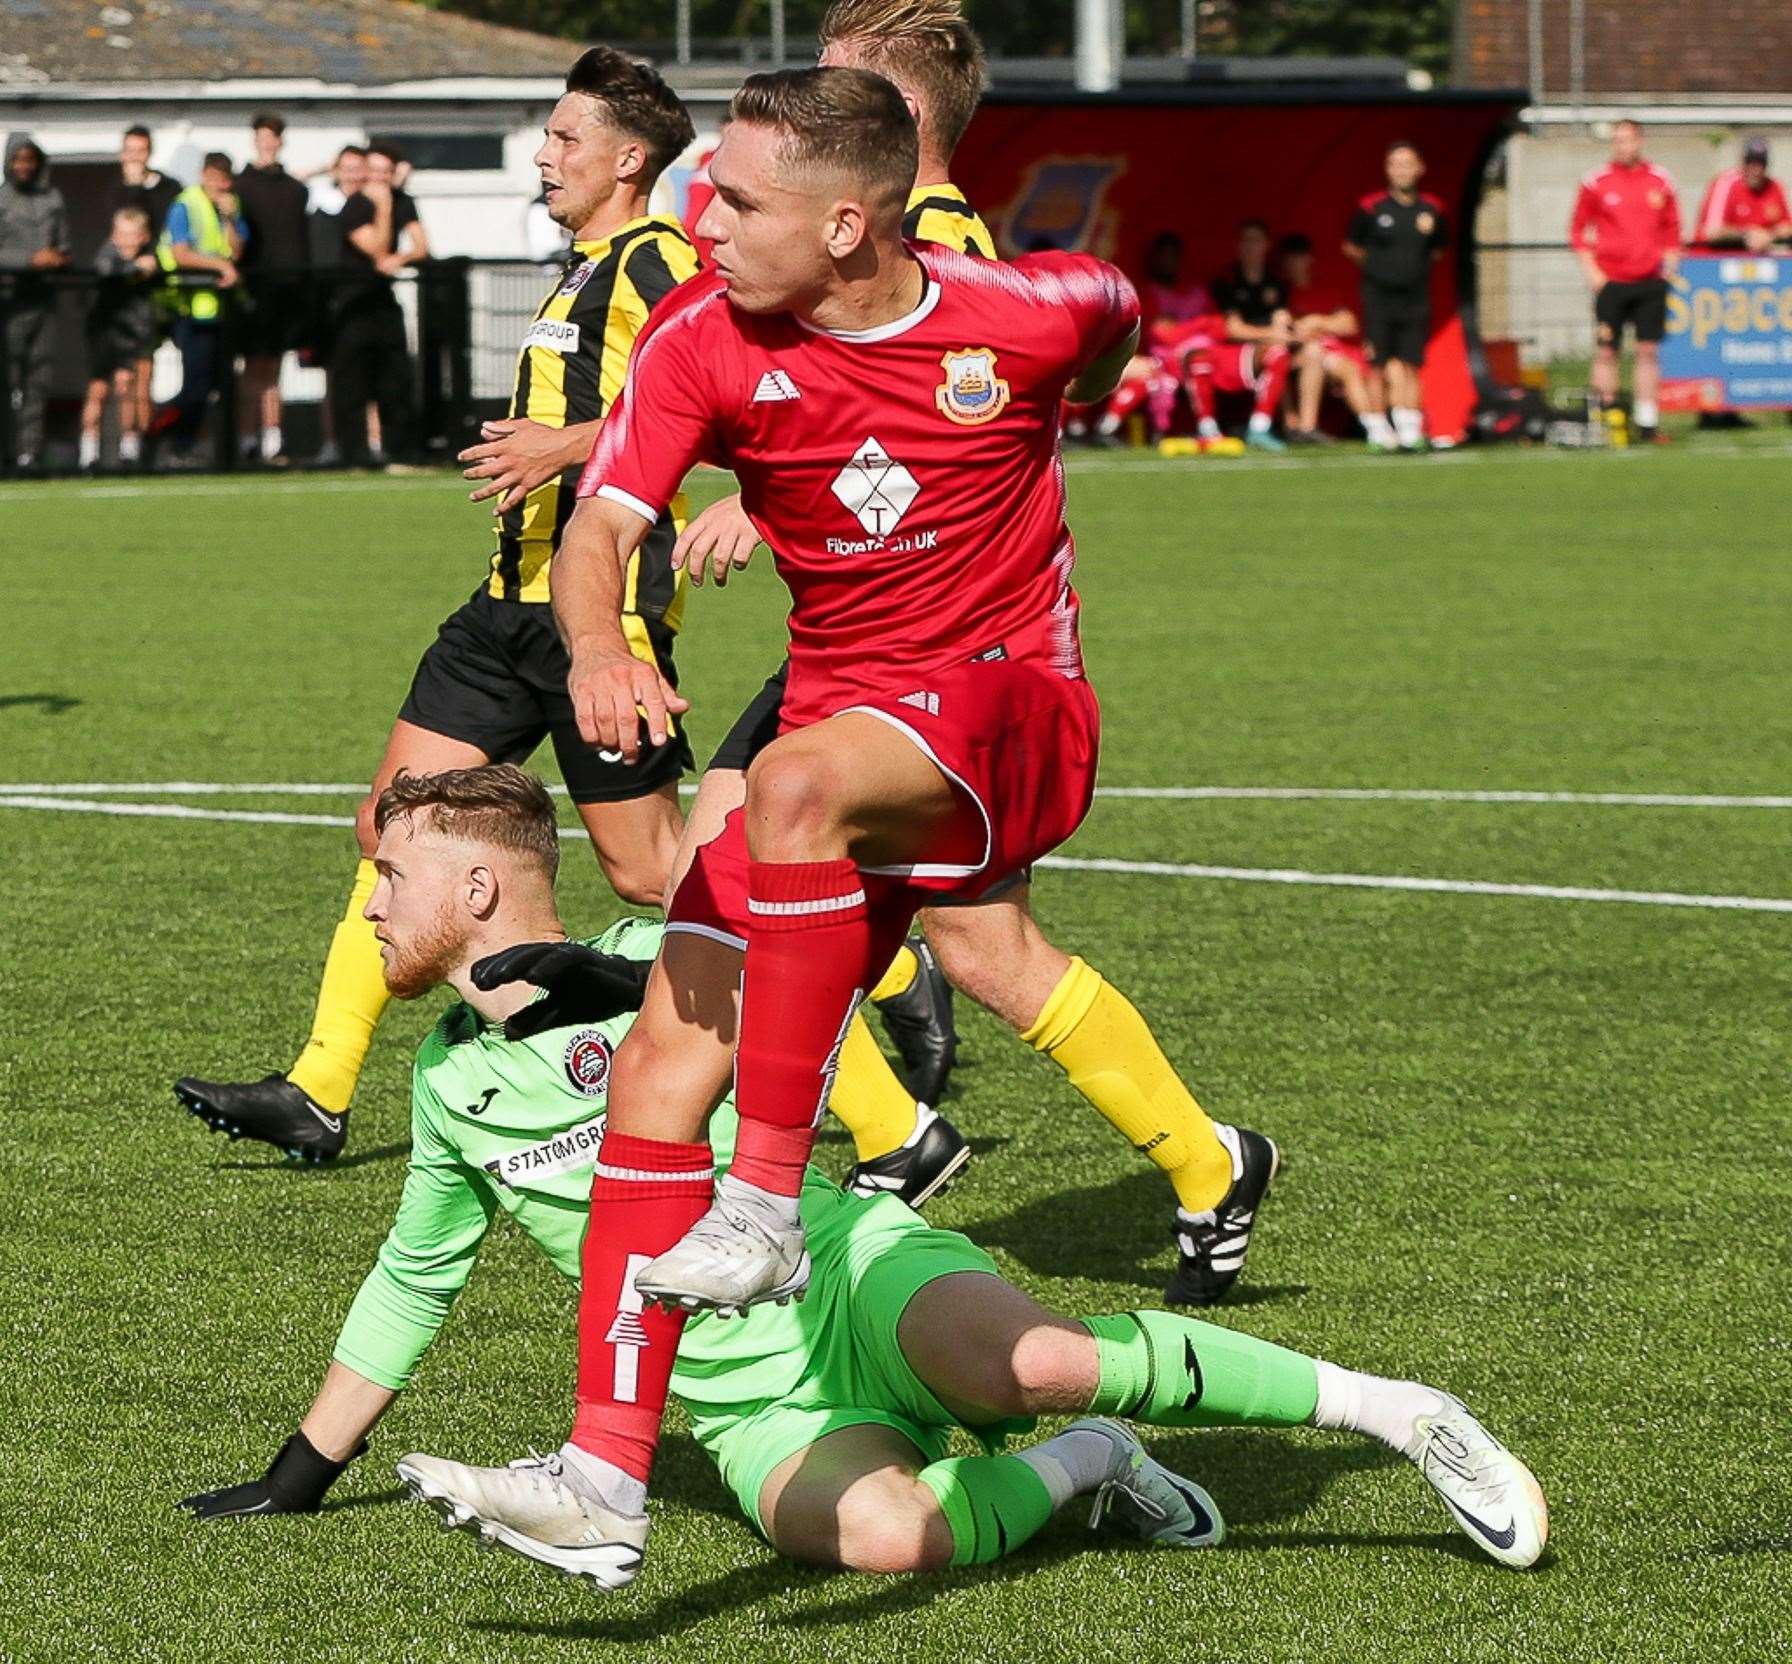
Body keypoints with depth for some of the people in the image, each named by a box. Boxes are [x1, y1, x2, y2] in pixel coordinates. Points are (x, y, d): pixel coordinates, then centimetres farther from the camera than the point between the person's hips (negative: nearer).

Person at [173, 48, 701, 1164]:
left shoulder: (653, 260, -11)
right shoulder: (586, 273, 19)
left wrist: (568, 445, -25)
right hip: (518, 598, 10)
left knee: (647, 870, -6)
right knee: (395, 825, 5)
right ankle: (319, 1094, 6)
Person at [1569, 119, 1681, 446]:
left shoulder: (1660, 180, 7)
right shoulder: (1596, 182, 1)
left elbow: (1671, 227, 15)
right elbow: (1578, 229, 5)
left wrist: (1669, 264, 4)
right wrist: (1590, 269, -4)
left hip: (1650, 281, 2)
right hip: (1610, 280, -2)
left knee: (1648, 351, 1)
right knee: (1606, 351, -2)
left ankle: (1648, 421, 4)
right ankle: (1606, 414, 3)